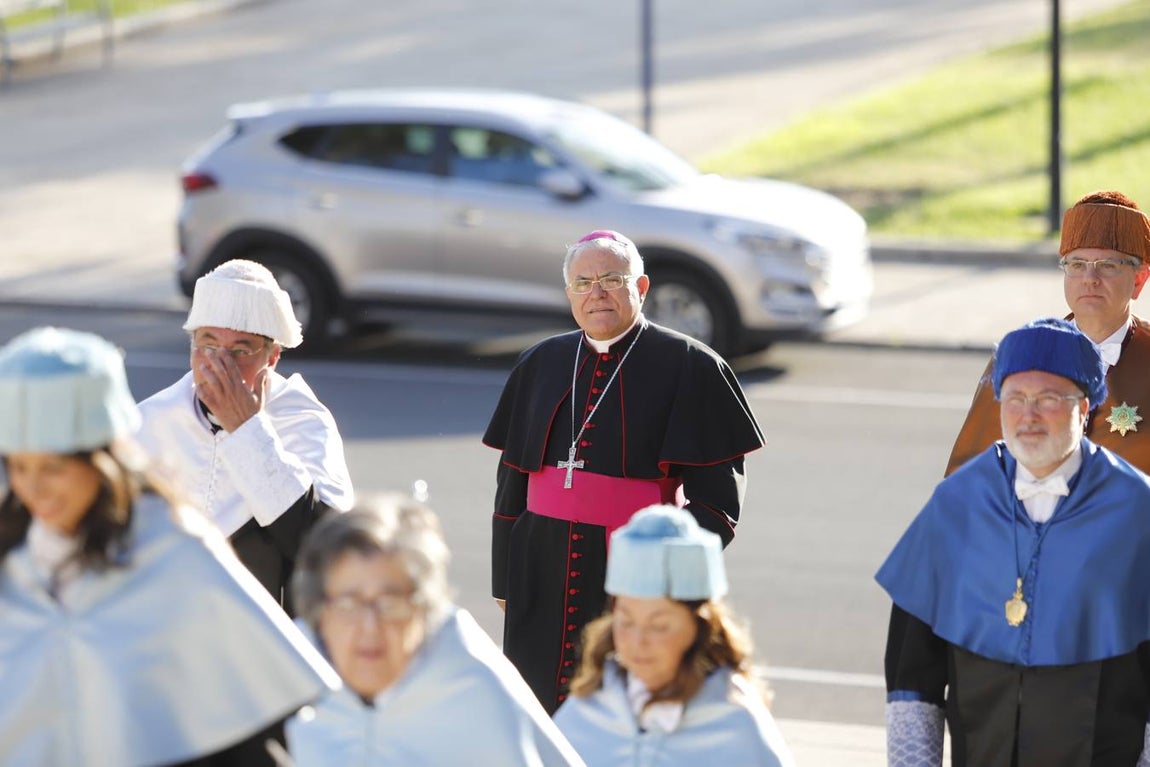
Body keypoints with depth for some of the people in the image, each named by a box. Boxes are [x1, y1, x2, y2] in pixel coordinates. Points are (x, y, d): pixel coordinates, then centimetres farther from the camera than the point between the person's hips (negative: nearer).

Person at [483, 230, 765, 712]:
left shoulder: (687, 366, -2)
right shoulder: (541, 365, 12)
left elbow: (717, 491, -4)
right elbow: (512, 477, 16)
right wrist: (505, 580, 11)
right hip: (543, 577, 5)